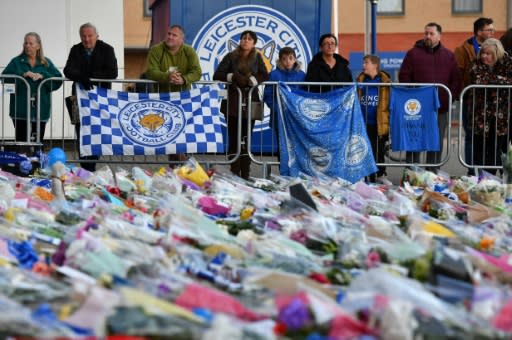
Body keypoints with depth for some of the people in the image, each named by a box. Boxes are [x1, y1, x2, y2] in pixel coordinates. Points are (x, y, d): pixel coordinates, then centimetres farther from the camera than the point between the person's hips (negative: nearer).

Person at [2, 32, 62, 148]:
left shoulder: (46, 63, 12)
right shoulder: (16, 62, 9)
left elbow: (58, 79, -1)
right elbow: (5, 77, -6)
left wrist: (43, 76, -16)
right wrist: (22, 75, -19)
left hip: (41, 108, 2)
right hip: (21, 108, -2)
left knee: (38, 139, 4)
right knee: (21, 138, -7)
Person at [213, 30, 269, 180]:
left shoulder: (257, 58, 11)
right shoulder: (231, 57, 5)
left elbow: (265, 76, 2)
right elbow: (217, 75, 0)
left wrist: (251, 80, -16)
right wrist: (232, 77, -16)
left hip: (250, 103, 2)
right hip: (233, 102, -2)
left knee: (247, 139, 2)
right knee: (234, 138, -4)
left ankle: (245, 174, 4)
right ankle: (234, 174, -2)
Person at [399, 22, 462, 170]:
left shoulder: (448, 55, 10)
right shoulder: (413, 53, 2)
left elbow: (456, 79, 10)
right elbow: (403, 76, -1)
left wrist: (451, 96, -2)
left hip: (441, 107, 3)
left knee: (437, 143, 6)